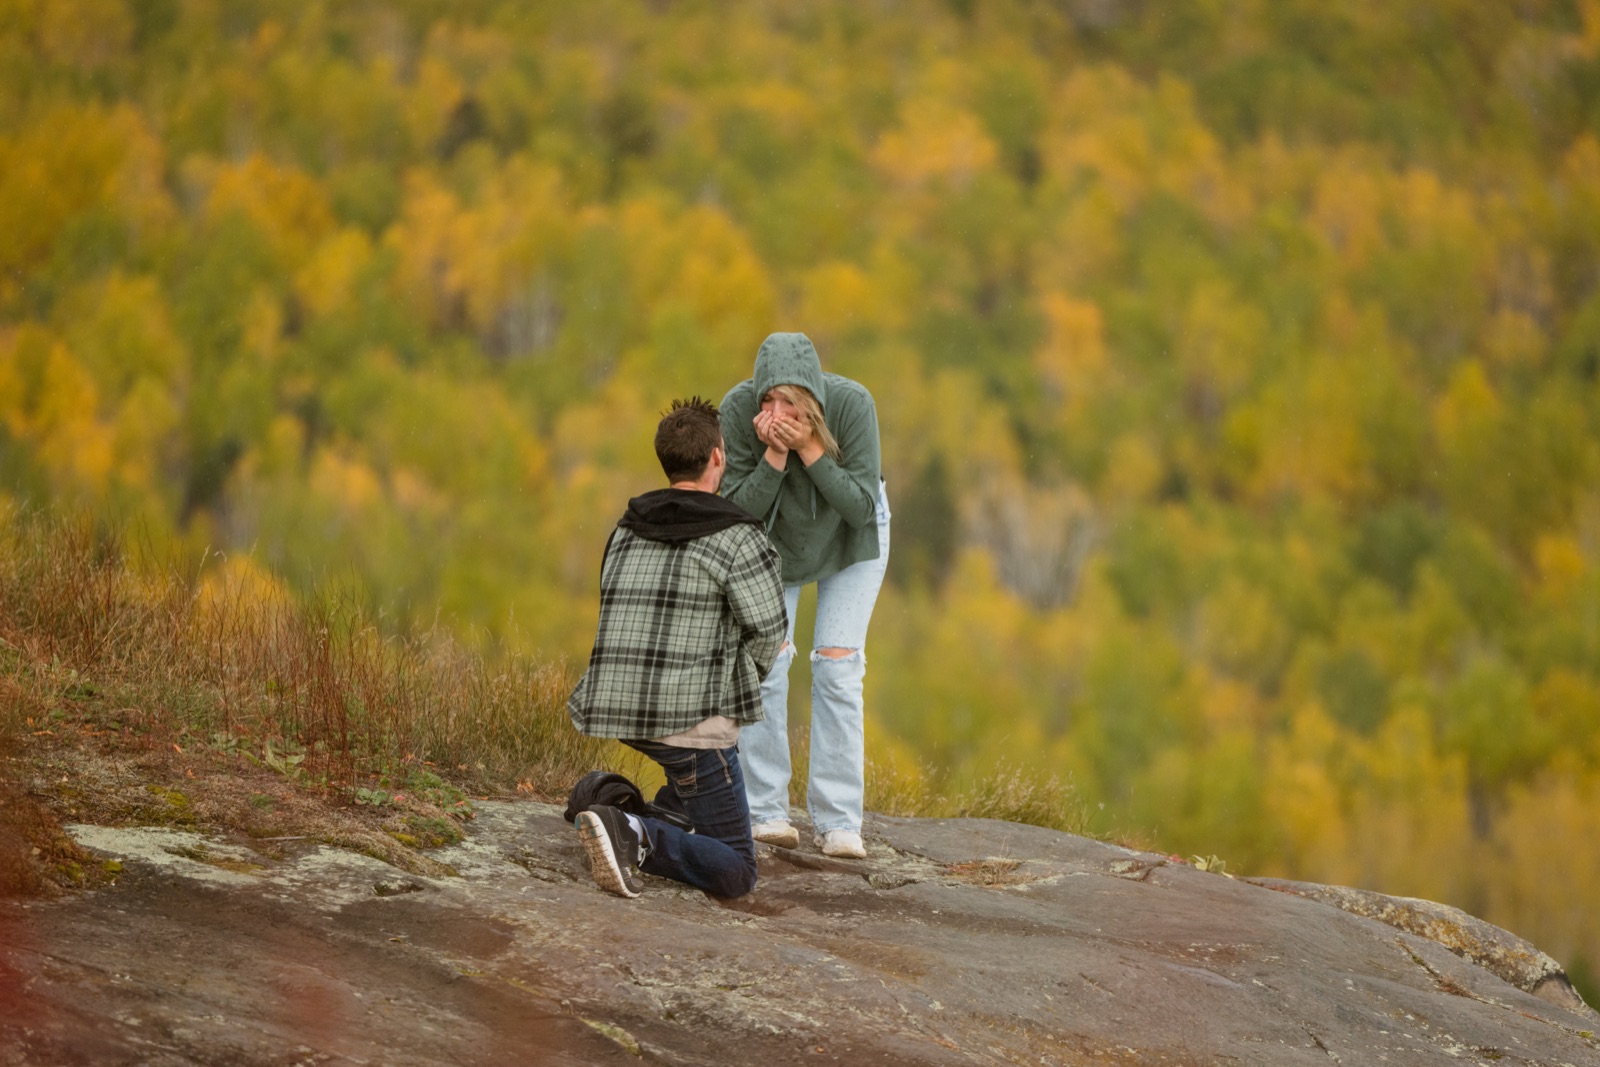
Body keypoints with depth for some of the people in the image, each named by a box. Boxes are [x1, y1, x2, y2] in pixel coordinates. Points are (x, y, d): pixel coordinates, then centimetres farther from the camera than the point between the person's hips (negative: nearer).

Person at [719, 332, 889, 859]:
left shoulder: (852, 404, -36)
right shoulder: (739, 409, -32)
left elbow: (862, 507, -33)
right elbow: (742, 508, -26)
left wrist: (809, 449, -44)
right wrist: (775, 454, -42)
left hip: (848, 539, -1)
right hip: (773, 538, 1)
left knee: (837, 665, -10)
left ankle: (837, 822, -7)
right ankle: (765, 811, -1)